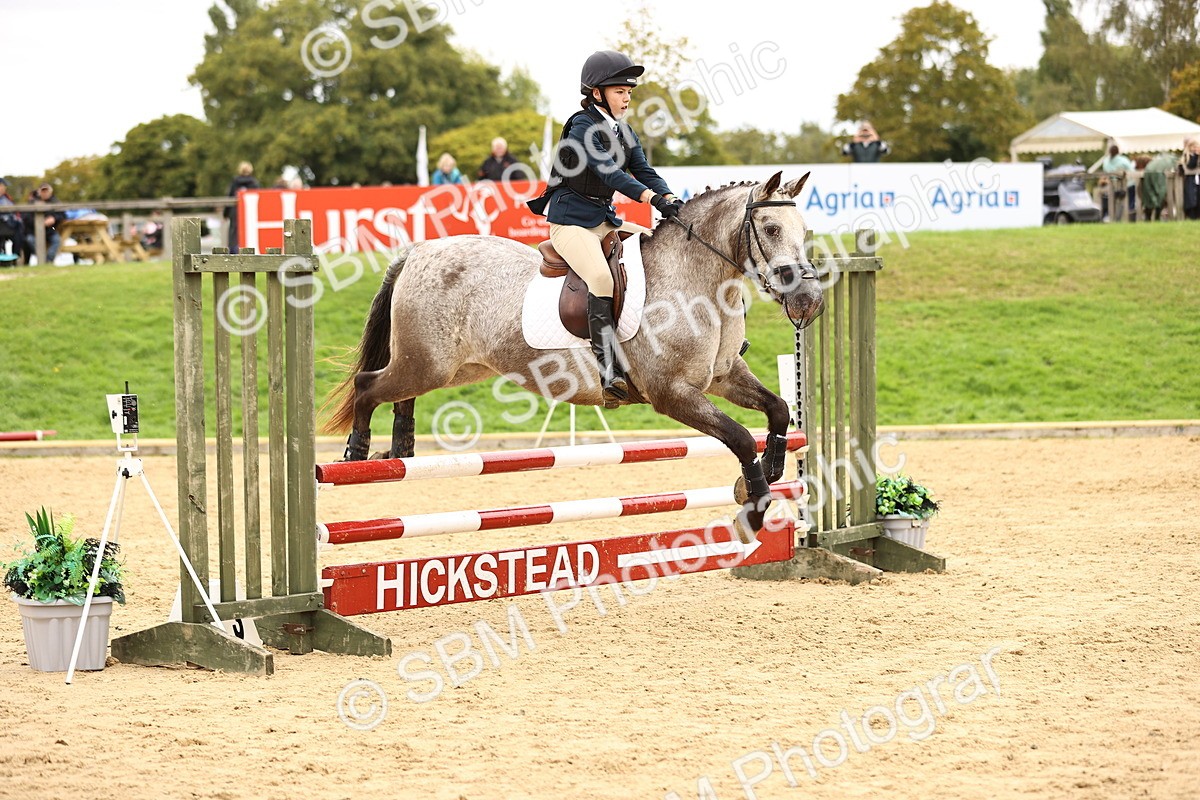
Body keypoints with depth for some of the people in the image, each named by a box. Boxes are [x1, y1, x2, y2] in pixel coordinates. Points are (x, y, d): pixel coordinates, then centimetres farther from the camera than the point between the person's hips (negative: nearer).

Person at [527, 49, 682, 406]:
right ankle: (611, 373, -38)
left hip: (605, 219, 9)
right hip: (571, 221, -9)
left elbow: (643, 171, 5)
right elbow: (608, 172, -25)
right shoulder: (583, 126, -12)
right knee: (601, 277, -31)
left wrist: (670, 199, -15)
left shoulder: (623, 131, 14)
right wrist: (653, 198, -34)